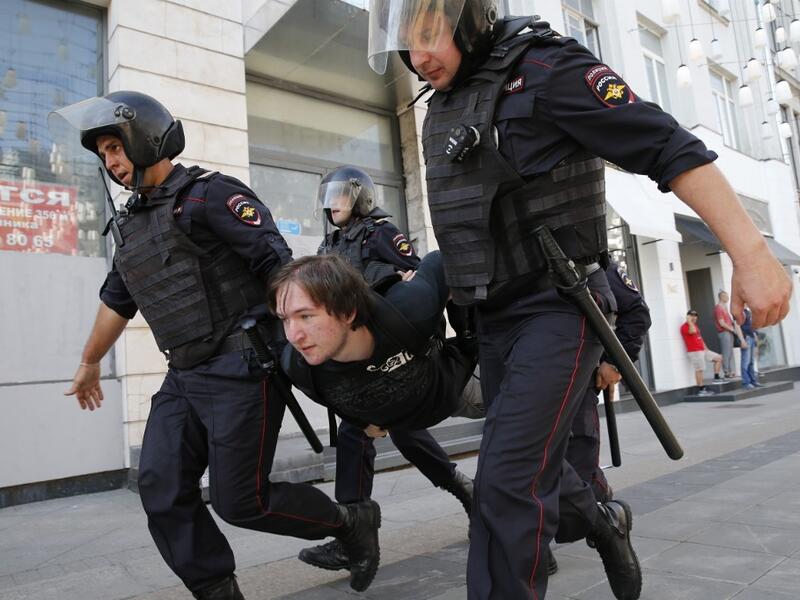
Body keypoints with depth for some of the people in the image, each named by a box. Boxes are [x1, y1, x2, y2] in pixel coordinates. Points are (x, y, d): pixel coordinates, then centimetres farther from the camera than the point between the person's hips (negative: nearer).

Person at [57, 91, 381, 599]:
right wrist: (89, 363, 40)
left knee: (241, 501, -5)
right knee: (162, 491, 2)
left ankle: (354, 522, 18)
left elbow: (277, 262, -17)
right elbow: (116, 299, 30)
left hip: (241, 370, -8)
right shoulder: (132, 222, 19)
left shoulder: (209, 194, -7)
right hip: (184, 378, 8)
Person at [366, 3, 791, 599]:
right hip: (494, 319, 8)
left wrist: (751, 251, -23)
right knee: (533, 468, 17)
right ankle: (602, 521, 44)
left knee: (508, 481, -13)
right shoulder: (443, 107, 12)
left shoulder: (544, 69, -12)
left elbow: (670, 148, -17)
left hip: (559, 310, -8)